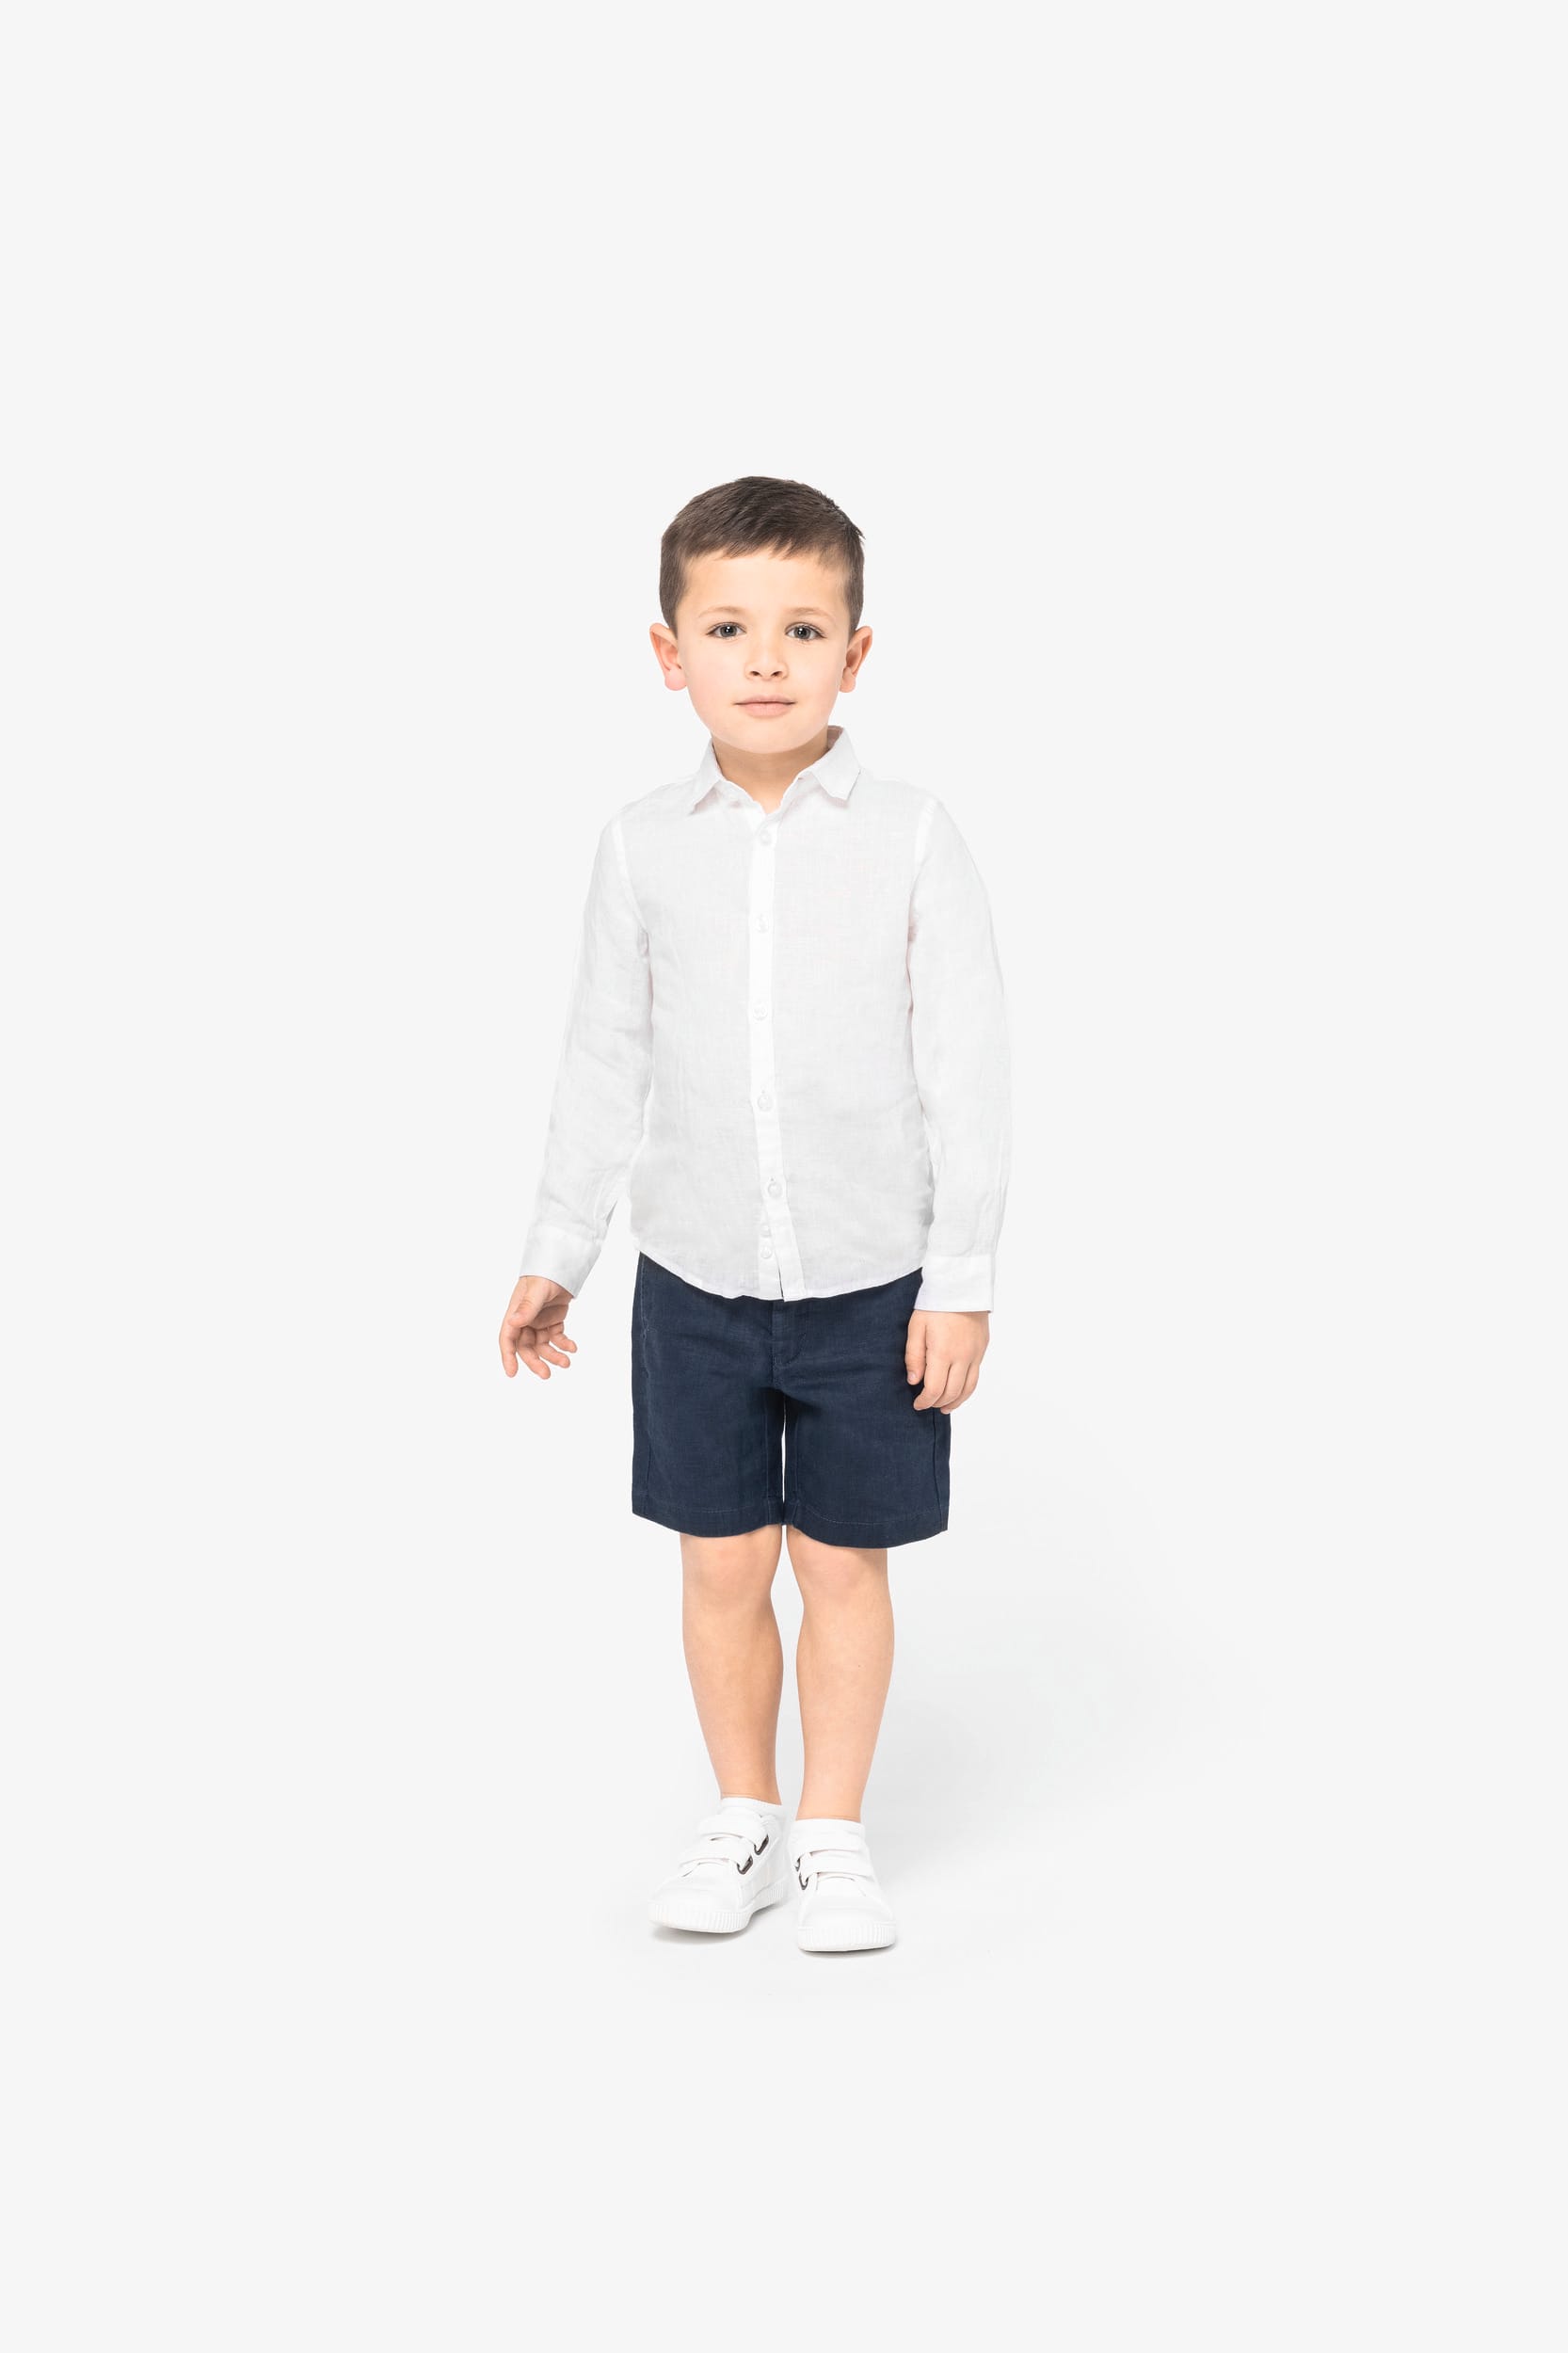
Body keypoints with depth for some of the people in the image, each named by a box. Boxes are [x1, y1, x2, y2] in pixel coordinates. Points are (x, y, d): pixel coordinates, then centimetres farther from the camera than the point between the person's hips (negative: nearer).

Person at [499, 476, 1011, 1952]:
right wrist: (555, 1252, 9)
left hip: (872, 1285, -2)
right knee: (721, 1564, 10)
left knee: (844, 1563, 8)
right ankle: (744, 1819, 29)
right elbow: (605, 1064, 8)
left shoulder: (911, 840, -7)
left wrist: (963, 1277, -8)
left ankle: (834, 1835, 24)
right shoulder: (643, 845, 0)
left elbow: (965, 1068, -6)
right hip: (696, 1279, 2)